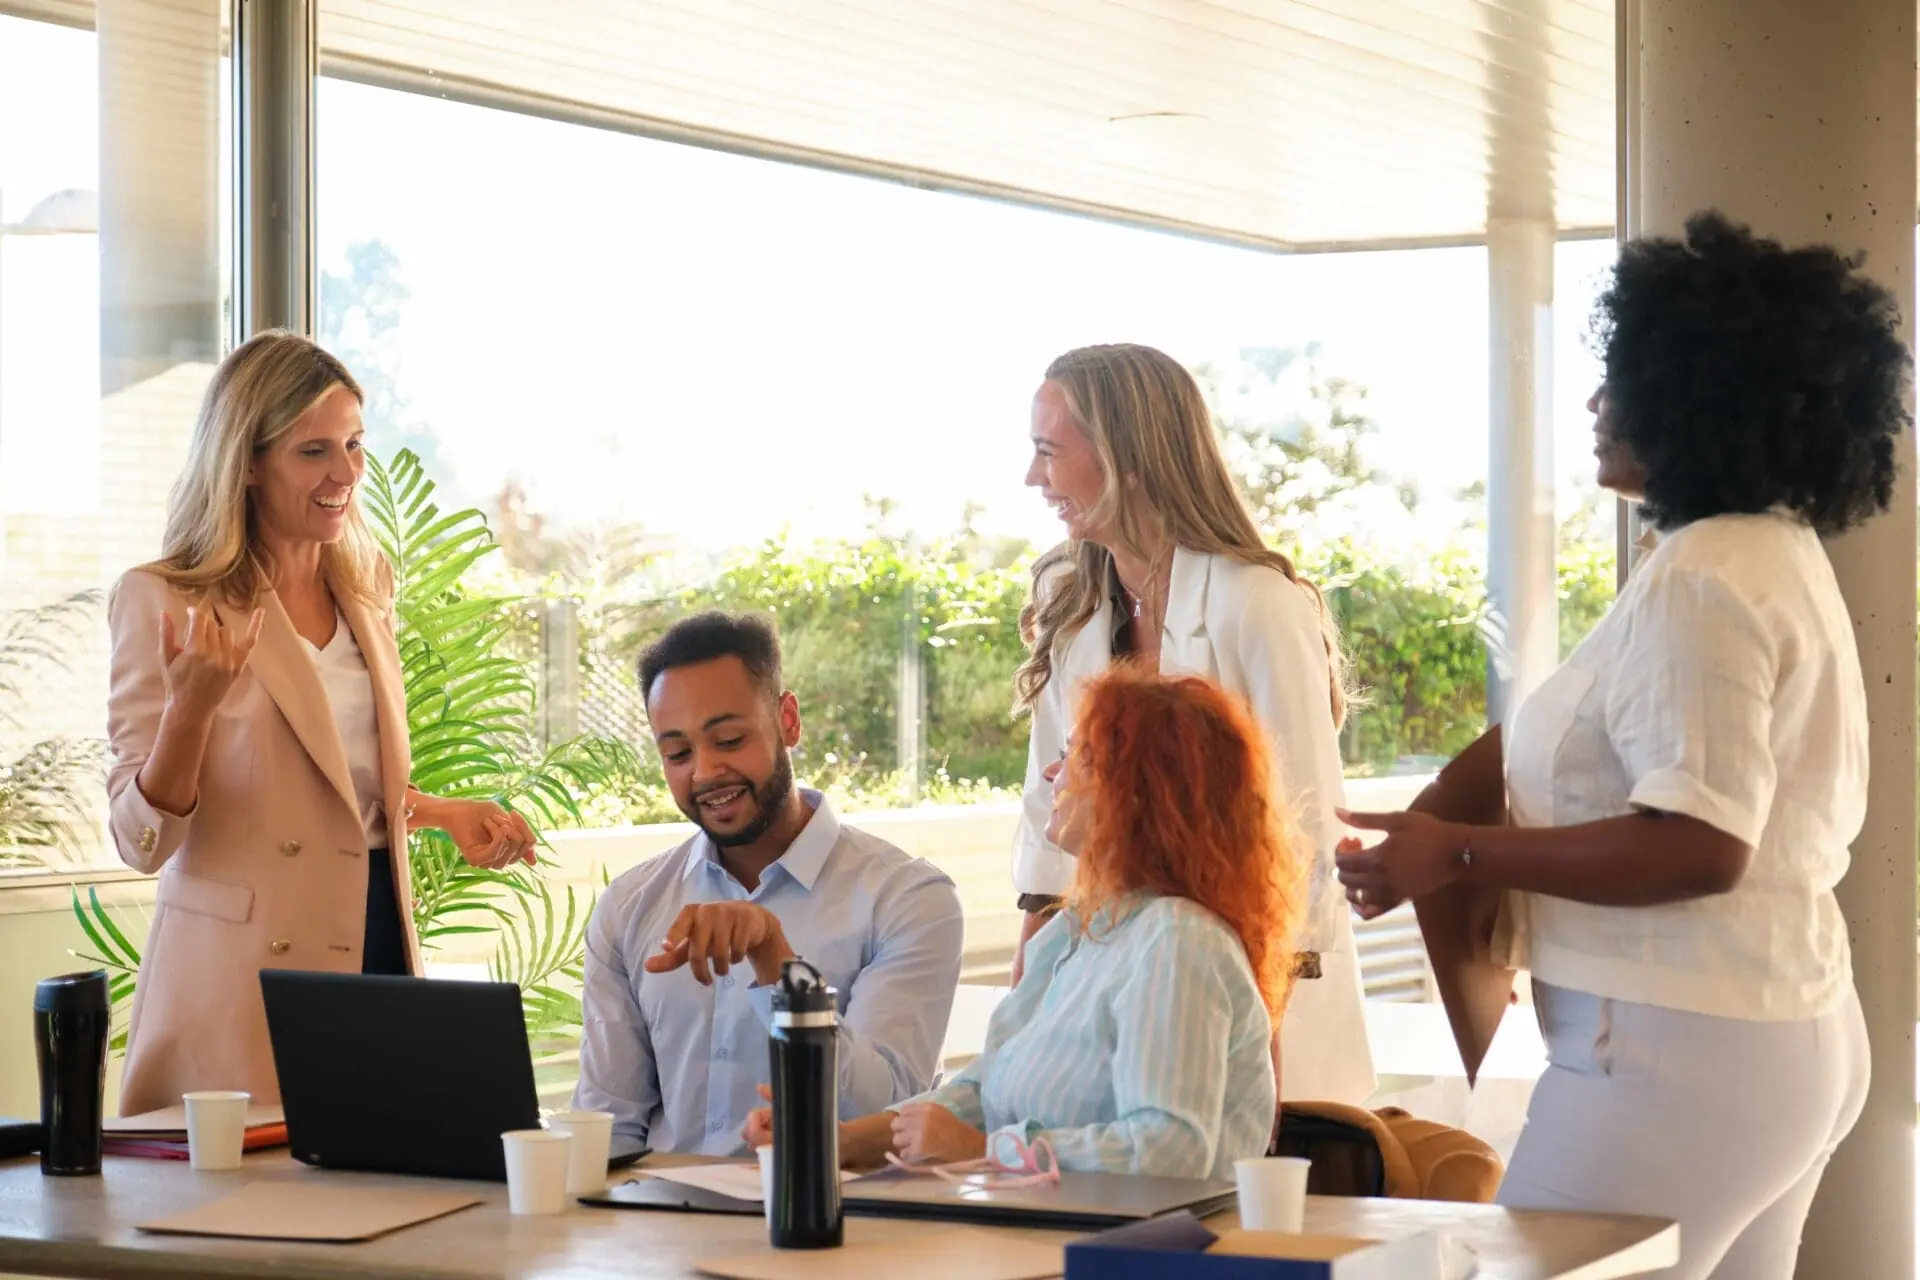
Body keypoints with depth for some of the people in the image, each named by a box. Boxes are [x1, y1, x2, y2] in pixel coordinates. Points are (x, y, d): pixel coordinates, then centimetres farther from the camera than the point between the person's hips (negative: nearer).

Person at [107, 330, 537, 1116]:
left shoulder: (367, 590, 11)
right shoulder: (164, 604, -9)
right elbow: (143, 839, -13)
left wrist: (448, 814, 6)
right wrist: (190, 704, -28)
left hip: (377, 945, 6)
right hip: (247, 980, -6)